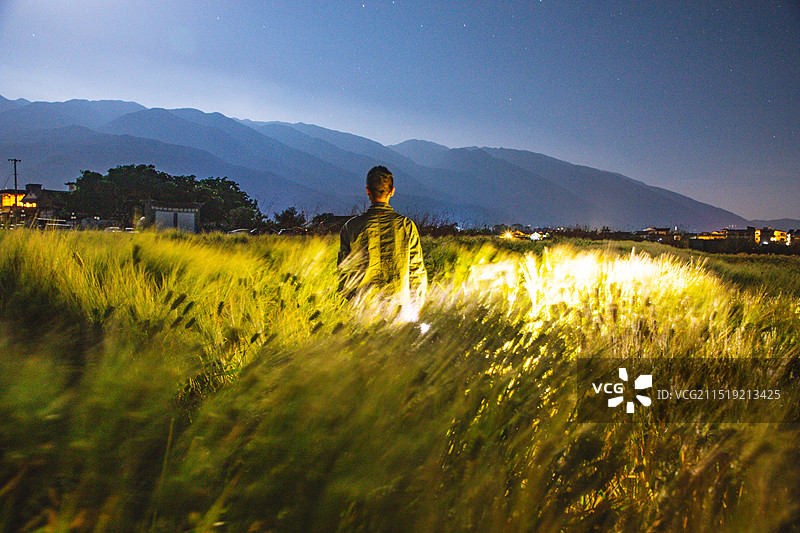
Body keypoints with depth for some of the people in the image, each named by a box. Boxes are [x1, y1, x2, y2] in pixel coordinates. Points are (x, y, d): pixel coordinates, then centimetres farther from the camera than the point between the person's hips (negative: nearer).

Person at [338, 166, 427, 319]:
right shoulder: (407, 226, -1)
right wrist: (414, 311, 13)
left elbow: (343, 272, 3)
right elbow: (417, 272, 2)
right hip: (398, 306, 0)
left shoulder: (351, 227, -2)